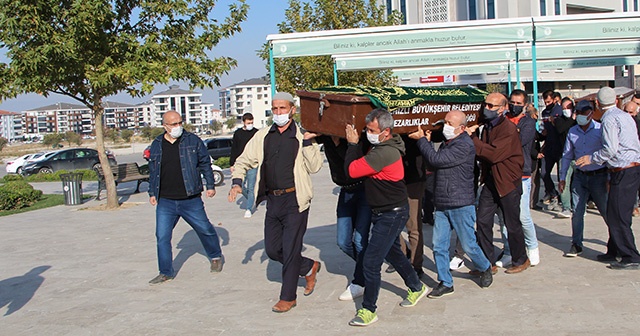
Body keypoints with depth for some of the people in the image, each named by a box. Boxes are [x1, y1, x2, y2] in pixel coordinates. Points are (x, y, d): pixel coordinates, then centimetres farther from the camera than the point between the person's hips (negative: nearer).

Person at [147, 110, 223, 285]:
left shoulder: (193, 140, -1)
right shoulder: (156, 145, 7)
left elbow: (205, 164, 5)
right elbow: (153, 171, 17)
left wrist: (210, 185, 2)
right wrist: (152, 193, 16)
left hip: (191, 200, -2)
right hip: (165, 202, 2)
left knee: (204, 229, 9)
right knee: (162, 237, 0)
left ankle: (216, 257, 34)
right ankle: (166, 272, 14)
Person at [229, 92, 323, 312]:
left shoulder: (302, 136, -3)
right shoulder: (263, 137, 8)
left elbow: (314, 167, -8)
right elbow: (244, 161, 13)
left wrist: (308, 144, -19)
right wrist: (237, 182, -2)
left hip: (294, 200, -5)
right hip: (272, 201, 5)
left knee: (290, 250, -1)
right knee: (272, 249, 11)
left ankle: (288, 297, 15)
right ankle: (309, 268, 33)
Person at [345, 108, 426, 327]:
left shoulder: (384, 153, -28)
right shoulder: (382, 147, 5)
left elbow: (353, 170, -24)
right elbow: (362, 164, 9)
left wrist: (353, 144, -11)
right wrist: (355, 145, -4)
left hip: (391, 214, -11)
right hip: (385, 212, 11)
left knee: (371, 262, -6)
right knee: (393, 253, 25)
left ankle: (368, 310, 6)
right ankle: (417, 288, 45)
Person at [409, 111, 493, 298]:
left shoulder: (465, 145, -15)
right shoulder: (446, 143, 15)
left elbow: (436, 160, -22)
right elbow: (434, 164, 15)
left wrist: (422, 140, -10)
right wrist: (427, 142, 6)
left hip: (461, 205, -7)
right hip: (442, 205, 8)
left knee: (468, 245, 5)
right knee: (439, 246, 4)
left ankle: (485, 269, 33)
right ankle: (445, 283, 16)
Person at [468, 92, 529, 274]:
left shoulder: (509, 129, -16)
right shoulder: (487, 127, 10)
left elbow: (493, 154, -26)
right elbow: (482, 155, 8)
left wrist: (473, 139, -23)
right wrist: (472, 137, -8)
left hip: (508, 183, -7)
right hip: (490, 181, 7)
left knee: (512, 224, 6)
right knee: (483, 221, 3)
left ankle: (520, 260, 26)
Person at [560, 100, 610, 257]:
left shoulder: (600, 129, -7)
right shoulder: (572, 131, 7)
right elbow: (567, 155, 13)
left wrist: (610, 178, -9)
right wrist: (562, 178, 10)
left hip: (599, 175, -3)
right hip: (580, 176, 4)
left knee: (607, 212, 5)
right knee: (577, 212, 3)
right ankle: (576, 244, 13)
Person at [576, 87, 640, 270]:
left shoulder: (609, 119, -11)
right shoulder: (625, 115, 17)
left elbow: (610, 149, -19)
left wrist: (591, 158, -4)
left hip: (624, 171, -9)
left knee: (618, 217, -5)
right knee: (614, 215, 15)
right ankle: (615, 251, 22)